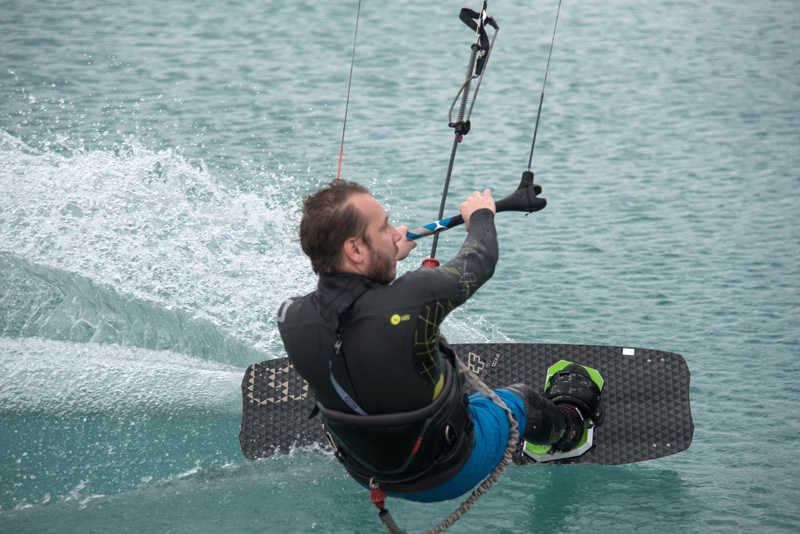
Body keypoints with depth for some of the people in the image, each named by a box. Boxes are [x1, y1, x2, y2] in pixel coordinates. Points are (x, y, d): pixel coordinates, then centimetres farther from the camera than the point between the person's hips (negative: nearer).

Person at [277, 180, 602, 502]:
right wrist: (480, 215, 7)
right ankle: (565, 424, 60)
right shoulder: (413, 301, -38)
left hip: (364, 475, 4)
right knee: (519, 399, 26)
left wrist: (389, 255, 19)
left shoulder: (291, 319, -22)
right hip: (447, 477, -4)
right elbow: (480, 262, -16)